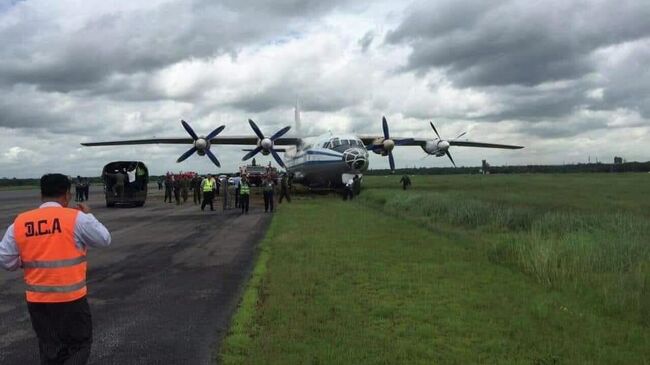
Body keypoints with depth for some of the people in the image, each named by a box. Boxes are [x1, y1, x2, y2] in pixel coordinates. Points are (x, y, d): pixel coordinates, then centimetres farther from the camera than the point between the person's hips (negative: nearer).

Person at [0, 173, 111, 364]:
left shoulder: (20, 222, -1)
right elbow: (104, 239, 0)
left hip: (37, 299, 4)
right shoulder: (76, 218, -12)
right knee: (79, 345, 12)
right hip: (71, 298, -4)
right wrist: (88, 215, 12)